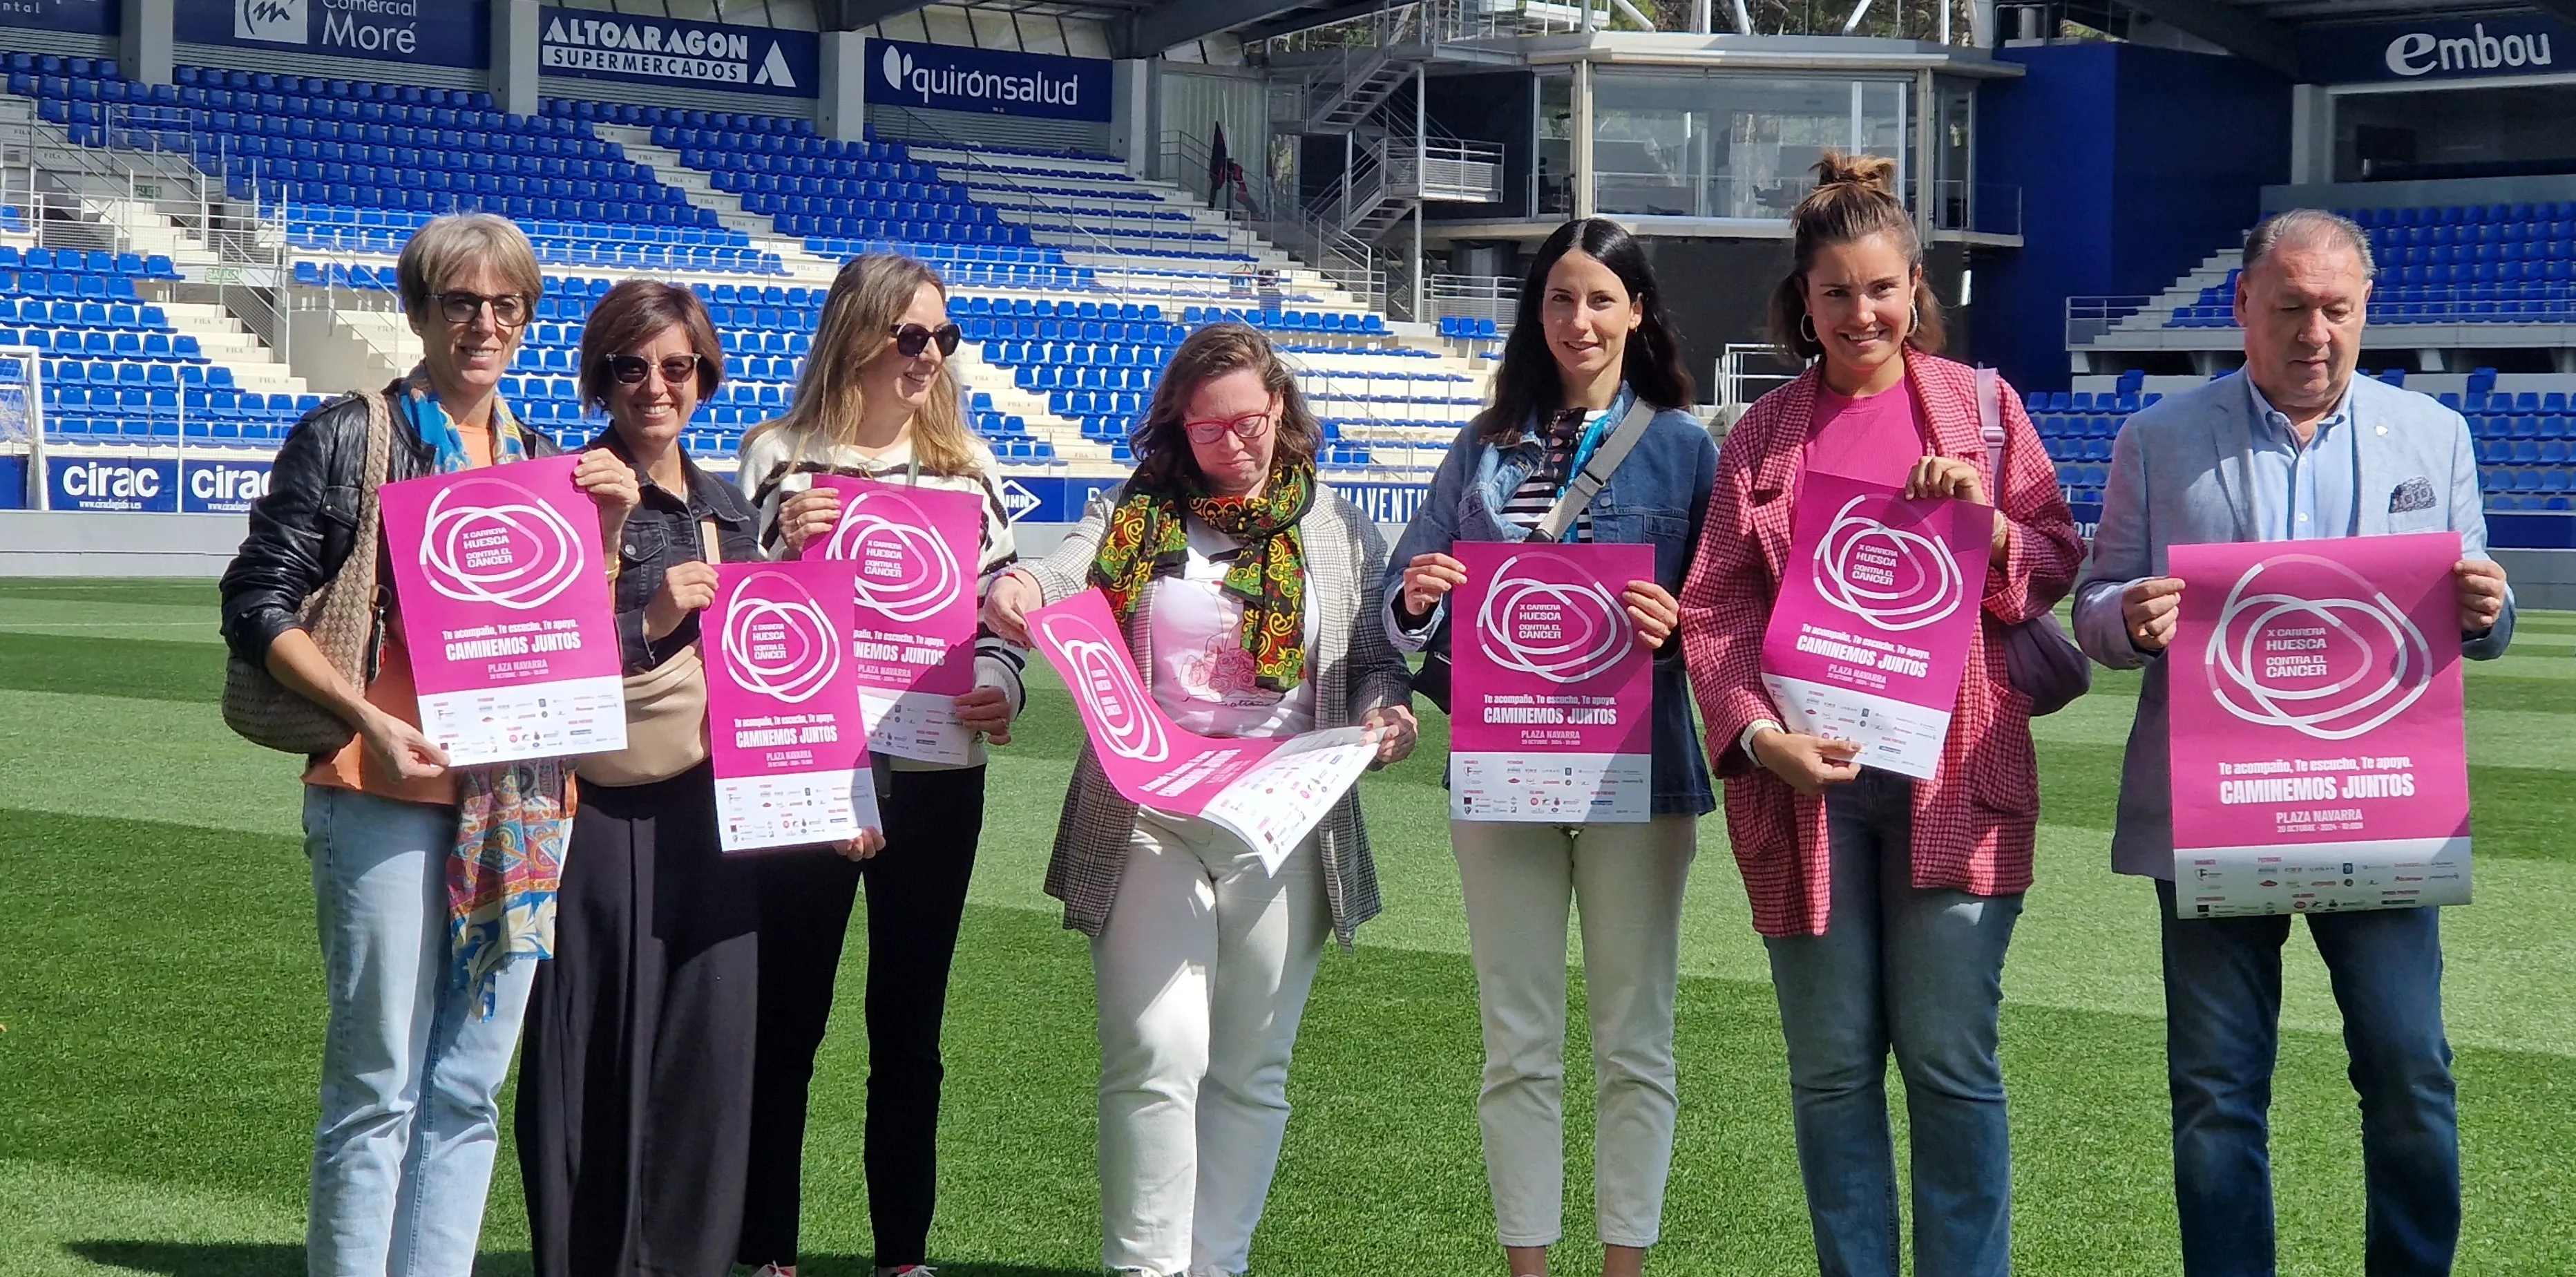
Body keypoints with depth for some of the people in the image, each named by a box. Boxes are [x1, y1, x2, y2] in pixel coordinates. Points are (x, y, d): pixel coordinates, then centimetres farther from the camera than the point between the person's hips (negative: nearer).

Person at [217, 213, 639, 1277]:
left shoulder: (541, 460, 16)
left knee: (469, 1090, 8)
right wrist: (367, 716, -15)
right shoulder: (350, 437, 1)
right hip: (389, 791, -5)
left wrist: (605, 533, 3)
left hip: (520, 799, 5)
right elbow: (258, 606, -4)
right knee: (378, 1088, -4)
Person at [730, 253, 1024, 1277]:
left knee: (910, 1028, 10)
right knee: (784, 1021, 2)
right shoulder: (781, 457, 0)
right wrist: (787, 542, -15)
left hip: (937, 779, 3)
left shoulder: (966, 464, 8)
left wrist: (999, 687, -8)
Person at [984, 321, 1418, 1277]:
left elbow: (1375, 660, 13)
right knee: (1157, 1054, -10)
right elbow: (1063, 580, -8)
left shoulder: (1338, 531, 11)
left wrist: (1383, 714, -9)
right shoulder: (1132, 515, 8)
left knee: (1251, 1070, 7)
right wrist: (1018, 593, -31)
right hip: (1146, 821, -1)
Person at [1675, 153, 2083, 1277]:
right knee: (1831, 1067, 6)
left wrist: (1986, 525, -11)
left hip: (1950, 774, -1)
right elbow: (1714, 603, 4)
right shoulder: (1762, 435, 11)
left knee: (1950, 1061, 0)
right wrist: (1757, 733, -12)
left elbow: (2058, 566, 10)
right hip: (1805, 776, 1)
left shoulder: (1981, 405, 9)